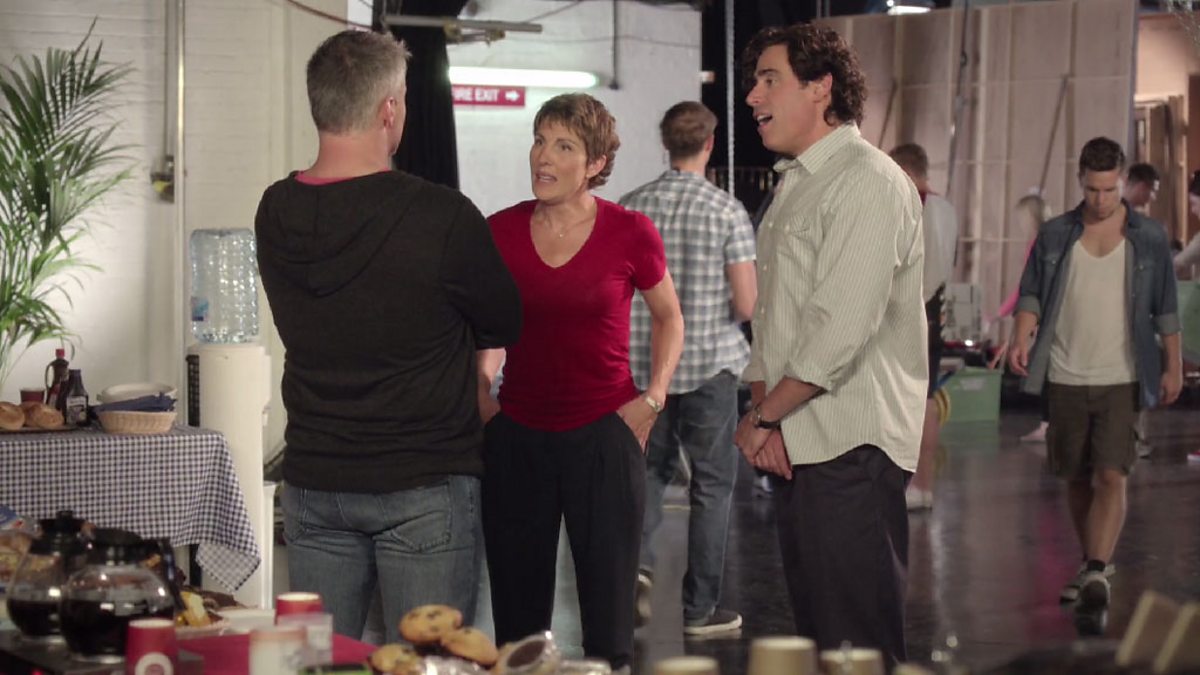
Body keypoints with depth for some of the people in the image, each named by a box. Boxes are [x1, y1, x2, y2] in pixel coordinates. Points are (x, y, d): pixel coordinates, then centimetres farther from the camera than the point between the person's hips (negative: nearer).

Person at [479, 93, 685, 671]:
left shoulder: (629, 233, -6)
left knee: (608, 605, 2)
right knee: (517, 611, 8)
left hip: (604, 434, -2)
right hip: (516, 438, 2)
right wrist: (481, 396, 6)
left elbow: (668, 318, 11)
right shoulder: (501, 232, 0)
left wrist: (653, 398, 0)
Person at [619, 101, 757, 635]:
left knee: (652, 466, 20)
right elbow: (746, 304, -12)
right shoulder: (727, 211, -10)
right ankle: (700, 608, 11)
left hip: (643, 363, 3)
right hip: (709, 363, -3)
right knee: (712, 484, 8)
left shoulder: (630, 207, 0)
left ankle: (636, 558, -4)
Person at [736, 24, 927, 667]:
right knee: (815, 627, 13)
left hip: (851, 448, -9)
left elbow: (841, 330, -19)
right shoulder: (795, 186, 19)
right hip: (793, 445, 9)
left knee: (858, 638, -6)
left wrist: (764, 417, -11)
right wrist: (761, 412, 3)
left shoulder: (869, 182, -11)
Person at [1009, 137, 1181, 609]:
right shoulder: (1055, 235, 6)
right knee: (1076, 479, 9)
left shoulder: (1149, 238, 4)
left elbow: (1165, 308, 8)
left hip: (1122, 378, -2)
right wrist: (1021, 338, -13)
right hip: (1065, 376, 2)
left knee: (1111, 477, -13)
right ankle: (1091, 564, 24)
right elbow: (1032, 293, 5)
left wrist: (1173, 365, 6)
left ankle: (1097, 572, -20)